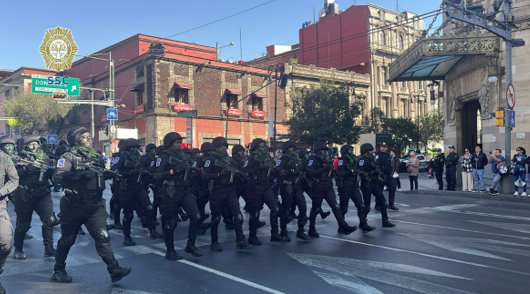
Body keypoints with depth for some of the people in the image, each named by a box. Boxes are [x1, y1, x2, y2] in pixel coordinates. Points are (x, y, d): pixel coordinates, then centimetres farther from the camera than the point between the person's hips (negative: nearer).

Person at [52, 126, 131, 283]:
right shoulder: (69, 156, -7)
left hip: (95, 206, 4)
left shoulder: (96, 156, 12)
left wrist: (107, 173, 2)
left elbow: (101, 175, 24)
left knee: (102, 237, -6)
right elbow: (58, 175, -23)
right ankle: (58, 270, 29)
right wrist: (80, 174, -35)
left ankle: (115, 270, -9)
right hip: (73, 207, -4)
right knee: (67, 239, 11)